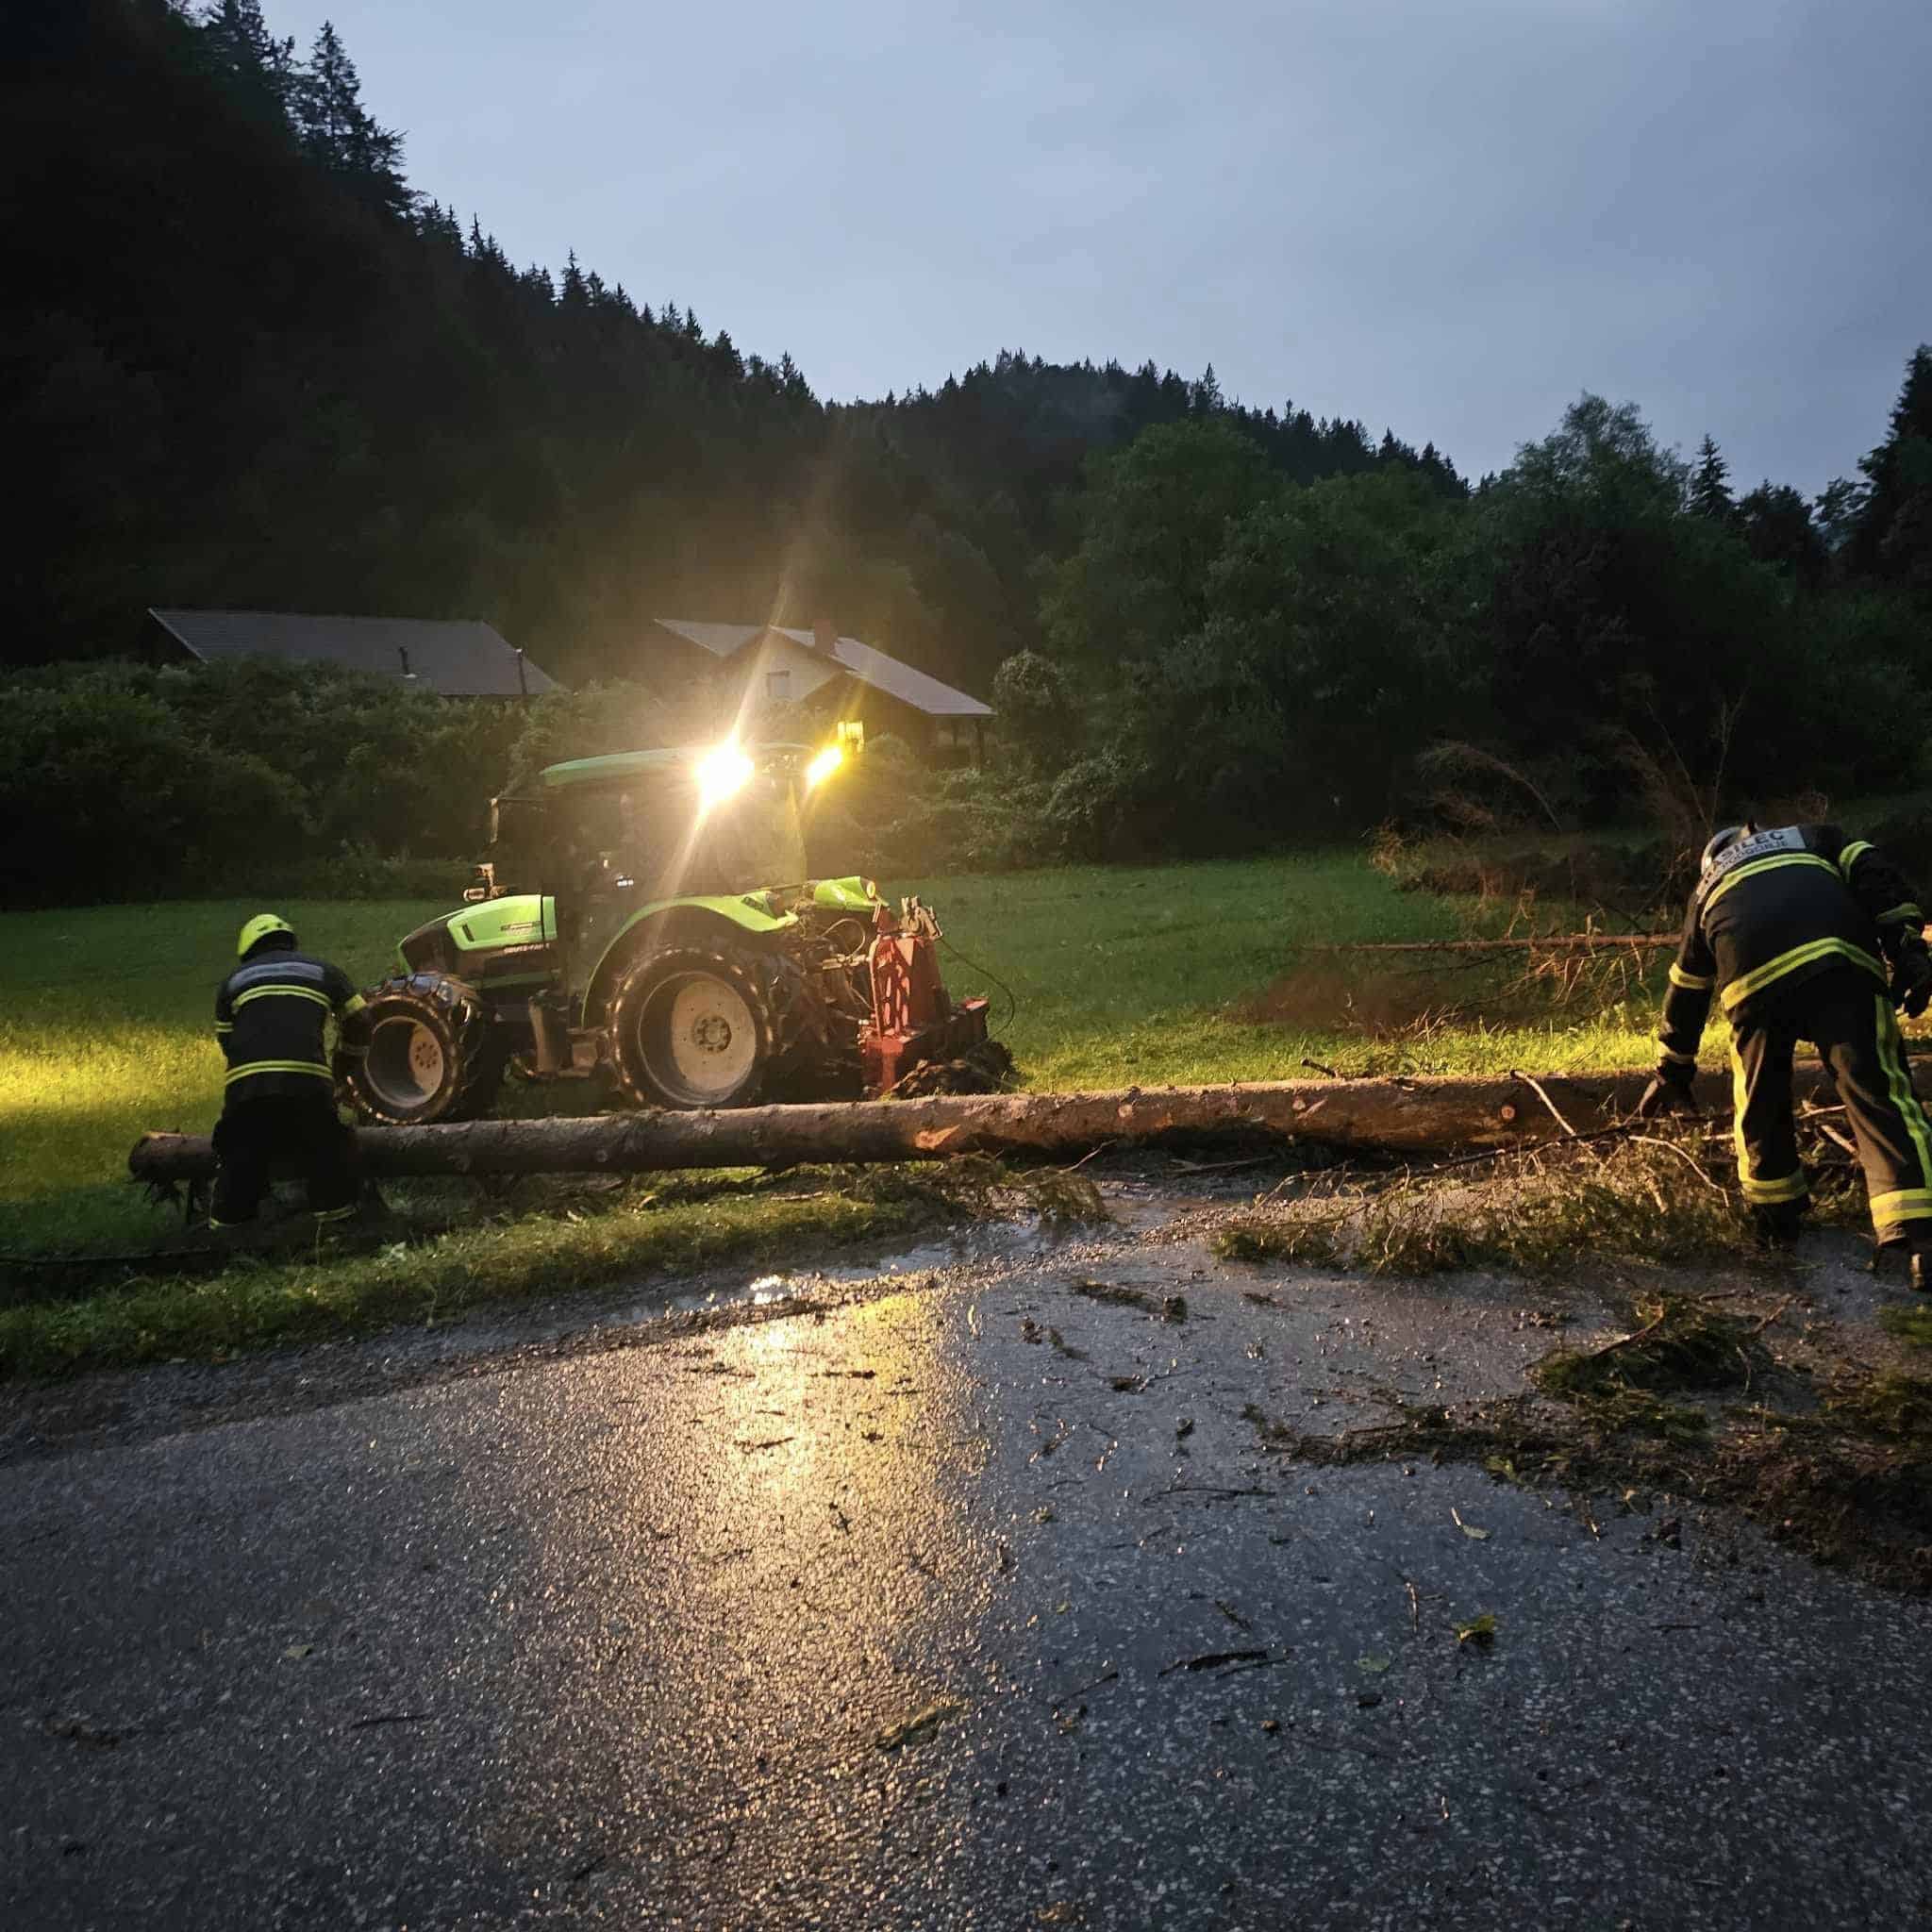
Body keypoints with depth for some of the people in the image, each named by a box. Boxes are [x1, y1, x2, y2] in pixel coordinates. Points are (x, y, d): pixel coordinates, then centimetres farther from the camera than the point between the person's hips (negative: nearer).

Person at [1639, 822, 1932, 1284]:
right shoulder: (1813, 839, 38)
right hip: (1842, 962, -1)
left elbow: (1685, 992, 46)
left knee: (1762, 1101, 21)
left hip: (1756, 980, 1)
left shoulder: (1707, 891, 40)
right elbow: (1874, 875, 14)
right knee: (1878, 1093, -5)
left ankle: (1775, 1213, 34)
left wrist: (1672, 1072, 54)